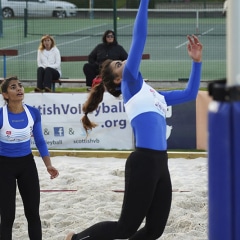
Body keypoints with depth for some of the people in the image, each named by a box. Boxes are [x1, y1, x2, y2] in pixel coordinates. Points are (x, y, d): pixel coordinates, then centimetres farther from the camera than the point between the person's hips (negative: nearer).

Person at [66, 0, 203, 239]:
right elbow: (138, 39, -6)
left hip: (160, 163, 8)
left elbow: (189, 93, 29)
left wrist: (196, 61, 19)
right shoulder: (131, 86, 1)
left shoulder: (151, 94, 23)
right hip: (143, 162, -8)